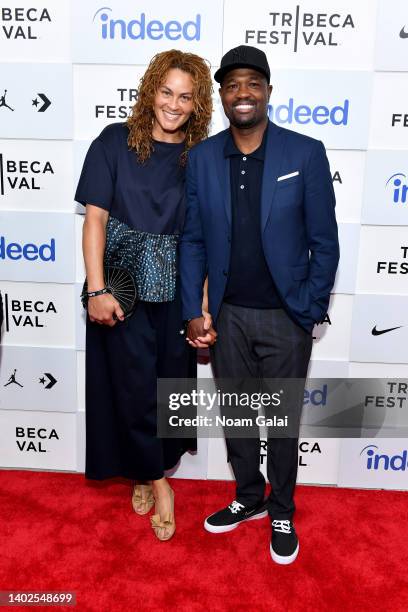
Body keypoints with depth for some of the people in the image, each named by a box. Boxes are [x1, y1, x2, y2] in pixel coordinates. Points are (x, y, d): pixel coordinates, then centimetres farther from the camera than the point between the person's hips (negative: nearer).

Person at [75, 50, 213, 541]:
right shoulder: (116, 141, -2)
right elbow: (95, 217, -5)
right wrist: (96, 290, -14)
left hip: (177, 293, 2)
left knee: (171, 384, 12)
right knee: (135, 387, 6)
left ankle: (147, 471, 36)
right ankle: (156, 479, 29)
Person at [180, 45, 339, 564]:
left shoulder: (305, 153, -7)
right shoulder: (201, 158, 0)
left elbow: (324, 242, -4)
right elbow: (192, 241, 3)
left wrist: (311, 312, -7)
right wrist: (193, 312, -3)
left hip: (285, 316, -2)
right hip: (227, 315, 3)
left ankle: (282, 513, 35)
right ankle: (249, 498, 40)